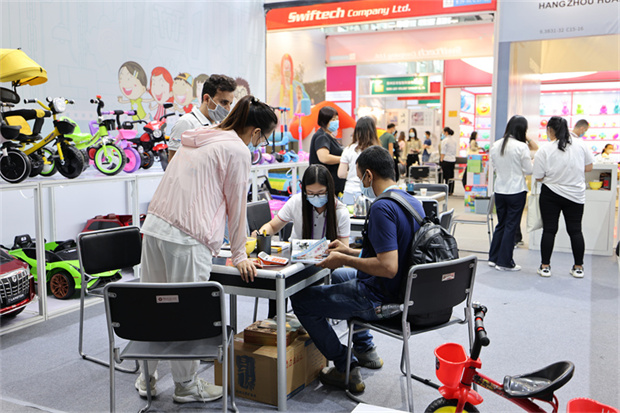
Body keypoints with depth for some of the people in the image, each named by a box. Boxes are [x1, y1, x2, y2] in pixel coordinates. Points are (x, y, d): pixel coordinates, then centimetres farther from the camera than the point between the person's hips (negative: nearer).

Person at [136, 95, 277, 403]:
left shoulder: (199, 139, 21)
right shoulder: (238, 150, -4)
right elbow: (236, 205, 0)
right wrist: (239, 255, 9)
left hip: (154, 226, 9)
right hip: (187, 238, -8)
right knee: (187, 312, 3)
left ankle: (147, 378, 28)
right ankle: (186, 386, 18)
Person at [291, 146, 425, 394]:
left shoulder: (382, 208, -26)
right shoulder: (413, 202, 5)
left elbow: (388, 267, -32)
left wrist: (343, 259, -20)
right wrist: (350, 252, 13)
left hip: (380, 299, -10)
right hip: (401, 290, 10)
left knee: (300, 299, 2)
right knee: (339, 276, 34)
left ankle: (346, 369, 8)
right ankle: (366, 350, 36)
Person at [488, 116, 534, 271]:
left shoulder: (495, 145, 3)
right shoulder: (521, 147, -14)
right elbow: (529, 170, -9)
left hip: (499, 190, 6)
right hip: (516, 191, -5)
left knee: (501, 224, 18)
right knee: (511, 226, 3)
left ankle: (493, 258, 22)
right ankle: (504, 262, 8)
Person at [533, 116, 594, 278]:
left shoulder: (544, 150, -11)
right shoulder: (580, 146, -2)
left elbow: (538, 177, -9)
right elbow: (589, 167, 8)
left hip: (551, 195, -2)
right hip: (575, 195, 2)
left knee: (549, 230, 3)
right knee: (575, 230, 8)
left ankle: (545, 266, 8)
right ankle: (578, 268, 14)